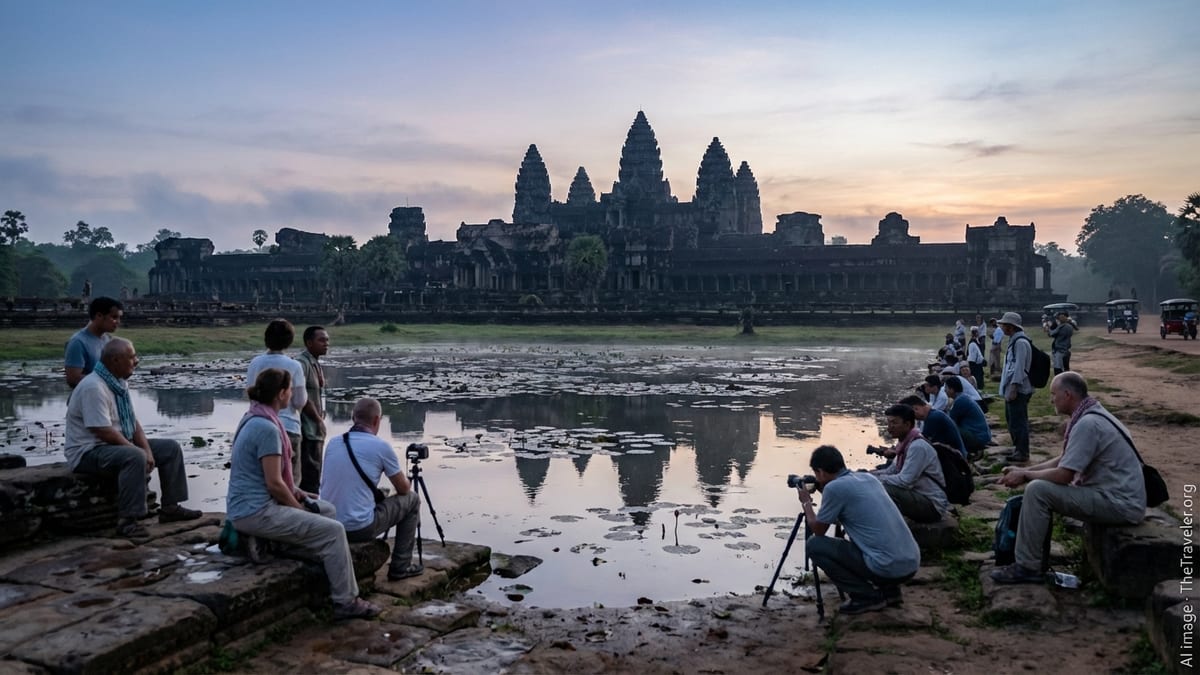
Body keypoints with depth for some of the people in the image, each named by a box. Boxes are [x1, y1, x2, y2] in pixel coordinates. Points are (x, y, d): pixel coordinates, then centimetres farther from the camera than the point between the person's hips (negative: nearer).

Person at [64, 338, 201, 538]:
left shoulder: (121, 382, 5)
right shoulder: (94, 387, -23)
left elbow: (133, 421, 8)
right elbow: (103, 432, -27)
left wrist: (147, 450, -6)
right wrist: (139, 452, -19)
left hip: (120, 445, 10)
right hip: (89, 451, -10)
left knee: (170, 448, 5)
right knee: (134, 457, -36)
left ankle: (170, 507, 8)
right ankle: (127, 520, -31)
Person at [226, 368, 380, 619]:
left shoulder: (254, 418, 10)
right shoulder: (267, 428, -21)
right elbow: (274, 483, -21)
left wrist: (295, 491, 13)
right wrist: (299, 508, -7)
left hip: (252, 503, 10)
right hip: (256, 511, -10)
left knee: (327, 510, 17)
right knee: (333, 531, -11)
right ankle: (345, 602, -4)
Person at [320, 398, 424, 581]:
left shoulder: (333, 442, 7)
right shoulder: (381, 446, -8)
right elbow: (403, 488, 4)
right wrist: (406, 481, 29)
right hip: (360, 529, -6)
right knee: (411, 500, 15)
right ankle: (400, 566, 17)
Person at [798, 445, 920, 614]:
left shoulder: (834, 487, -9)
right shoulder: (869, 478, 14)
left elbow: (817, 530, 5)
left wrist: (806, 503, 21)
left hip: (887, 567, -8)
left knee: (814, 545, 2)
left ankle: (867, 596, 3)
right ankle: (890, 590, 19)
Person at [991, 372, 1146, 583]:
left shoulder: (1087, 423, -22)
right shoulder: (1089, 415, 10)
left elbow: (1063, 475, -22)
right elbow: (1064, 460, 18)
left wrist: (1025, 476, -6)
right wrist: (1024, 470, 10)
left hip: (1120, 504, -10)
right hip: (1122, 496, 10)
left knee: (1037, 490, -17)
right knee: (1044, 484, 14)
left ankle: (1027, 567, -8)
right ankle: (1035, 558, 18)